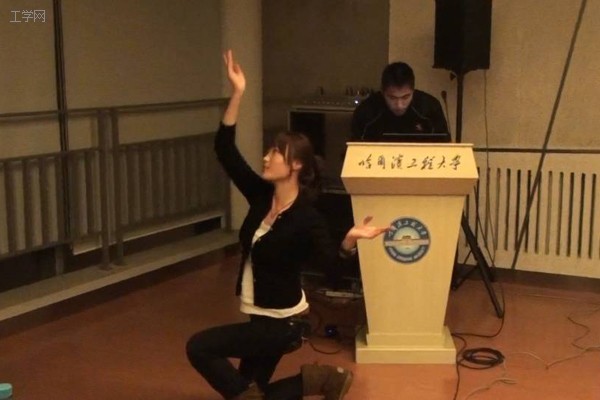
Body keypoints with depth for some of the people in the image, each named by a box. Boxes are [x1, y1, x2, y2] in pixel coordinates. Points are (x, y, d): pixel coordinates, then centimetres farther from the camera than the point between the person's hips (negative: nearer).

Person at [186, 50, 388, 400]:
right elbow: (225, 150, -7)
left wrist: (351, 238, -56)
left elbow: (331, 260, -35)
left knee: (199, 347, -13)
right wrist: (238, 93, -12)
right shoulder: (261, 196, -4)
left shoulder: (306, 217, -21)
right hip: (262, 318, 8)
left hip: (280, 323, -8)